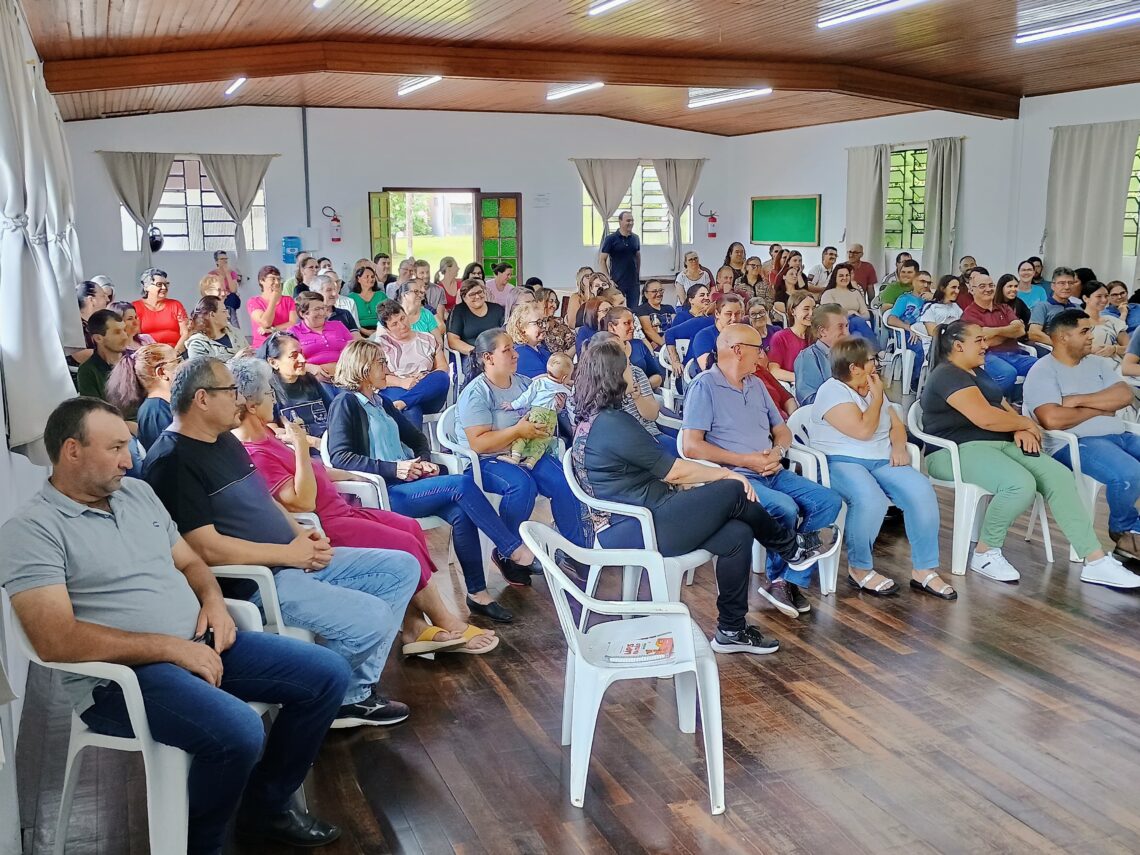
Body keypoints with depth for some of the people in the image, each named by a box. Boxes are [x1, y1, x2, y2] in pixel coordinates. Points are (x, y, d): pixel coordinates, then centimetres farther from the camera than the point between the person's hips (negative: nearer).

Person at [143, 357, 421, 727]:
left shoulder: (226, 441, 14)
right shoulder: (172, 461, -16)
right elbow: (208, 548, -23)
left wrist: (303, 535, 3)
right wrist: (289, 553, -15)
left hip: (295, 560, 10)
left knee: (402, 568, 6)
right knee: (372, 620, -24)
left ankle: (357, 692, 8)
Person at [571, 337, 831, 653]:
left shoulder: (588, 422, 12)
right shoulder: (613, 423, -19)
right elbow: (675, 471, -13)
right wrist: (726, 474, 0)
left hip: (622, 527, 10)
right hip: (642, 529, -10)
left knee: (738, 533, 4)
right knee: (735, 492, -6)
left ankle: (732, 629, 13)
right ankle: (792, 549, 18)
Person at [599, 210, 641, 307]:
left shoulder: (635, 238, 9)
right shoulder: (611, 239, -5)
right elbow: (601, 260, -5)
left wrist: (638, 274, 12)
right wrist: (608, 280, -11)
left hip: (634, 283, 4)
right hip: (617, 283, -4)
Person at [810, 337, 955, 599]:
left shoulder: (872, 388, 19)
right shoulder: (832, 391, -9)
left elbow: (896, 424, 20)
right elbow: (864, 430, -18)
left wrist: (898, 447, -2)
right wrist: (877, 398, -5)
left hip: (882, 461, 7)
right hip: (840, 462, -7)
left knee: (922, 491, -20)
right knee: (871, 500, -37)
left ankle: (924, 570, -11)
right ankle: (859, 569, -15)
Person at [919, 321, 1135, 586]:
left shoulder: (977, 373, 23)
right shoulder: (947, 375, -10)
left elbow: (1005, 409, 21)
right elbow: (985, 418, -21)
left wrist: (1021, 430, -2)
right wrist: (1026, 423, -4)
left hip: (1001, 444, 10)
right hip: (958, 450, -10)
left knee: (1060, 476, -11)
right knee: (1021, 484, -34)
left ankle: (1096, 561, -13)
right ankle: (985, 553, -13)